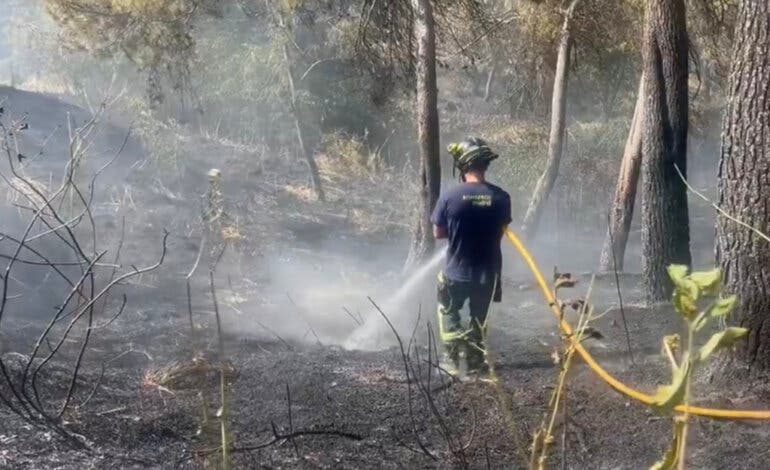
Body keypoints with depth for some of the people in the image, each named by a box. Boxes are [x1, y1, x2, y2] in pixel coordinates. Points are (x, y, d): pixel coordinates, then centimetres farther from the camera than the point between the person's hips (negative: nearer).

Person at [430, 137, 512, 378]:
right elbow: (501, 230, 3)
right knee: (478, 317, 22)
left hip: (456, 272, -1)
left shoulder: (450, 196, -16)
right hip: (488, 273, 2)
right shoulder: (501, 197, -11)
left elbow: (438, 233, -5)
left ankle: (452, 357, 11)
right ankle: (476, 362, 27)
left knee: (448, 312, 23)